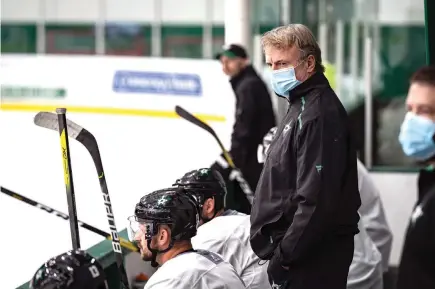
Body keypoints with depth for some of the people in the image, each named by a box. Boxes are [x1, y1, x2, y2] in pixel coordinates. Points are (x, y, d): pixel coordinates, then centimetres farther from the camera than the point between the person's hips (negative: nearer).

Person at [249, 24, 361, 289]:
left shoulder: (319, 115, -18)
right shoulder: (302, 106, 16)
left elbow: (316, 200, -24)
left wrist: (284, 255, -20)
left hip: (312, 260, -10)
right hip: (301, 252, 10)